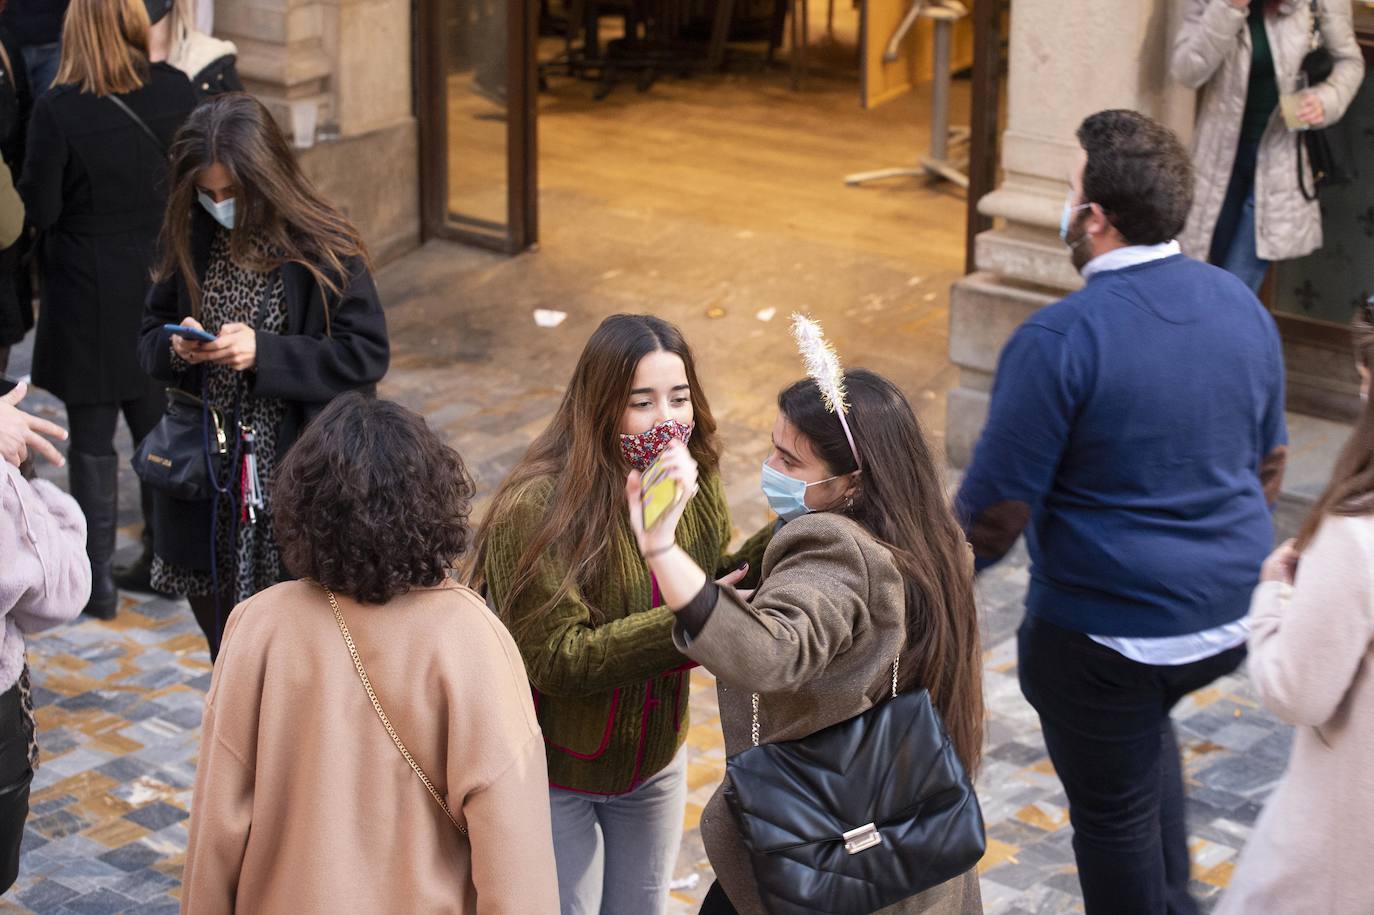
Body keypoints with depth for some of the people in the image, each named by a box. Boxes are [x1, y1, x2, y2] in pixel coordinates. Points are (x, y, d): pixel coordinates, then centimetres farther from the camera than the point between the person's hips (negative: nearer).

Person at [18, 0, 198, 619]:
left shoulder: (58, 109, -18)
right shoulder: (175, 92, -7)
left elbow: (39, 208, -13)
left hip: (89, 295, -4)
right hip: (162, 283, 4)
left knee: (92, 439, 7)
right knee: (160, 426, 17)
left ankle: (97, 580, 13)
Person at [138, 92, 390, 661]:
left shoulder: (322, 250, -11)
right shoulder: (190, 241, 2)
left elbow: (367, 355, -12)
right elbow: (150, 338, 12)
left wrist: (264, 352, -22)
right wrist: (175, 347, -13)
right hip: (205, 483, 5)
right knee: (226, 655, 17)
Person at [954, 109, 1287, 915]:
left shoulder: (1059, 339, -21)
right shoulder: (1242, 306, 0)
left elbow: (997, 510, -17)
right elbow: (1268, 467, 12)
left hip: (1107, 630, -7)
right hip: (1230, 616, 7)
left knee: (1113, 810, 14)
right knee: (1146, 723, 35)